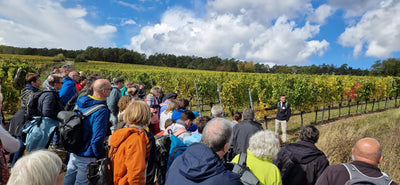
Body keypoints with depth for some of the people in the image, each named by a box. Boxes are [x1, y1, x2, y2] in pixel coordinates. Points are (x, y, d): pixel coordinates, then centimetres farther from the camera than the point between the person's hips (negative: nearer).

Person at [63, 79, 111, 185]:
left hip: (73, 152, 8)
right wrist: (100, 158, -13)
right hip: (86, 158, -7)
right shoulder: (101, 111, -26)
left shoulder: (79, 102, -1)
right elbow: (97, 140, -28)